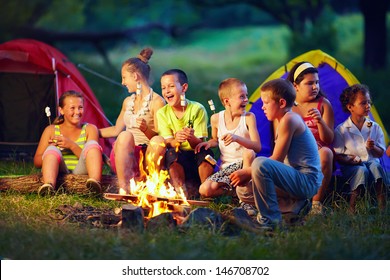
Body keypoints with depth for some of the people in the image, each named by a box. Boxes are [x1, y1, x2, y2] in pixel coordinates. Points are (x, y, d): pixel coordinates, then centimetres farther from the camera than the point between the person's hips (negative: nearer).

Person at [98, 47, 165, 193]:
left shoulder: (157, 102, 1)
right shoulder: (128, 102, 20)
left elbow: (159, 136, -5)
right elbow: (116, 130, 33)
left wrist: (146, 129, -24)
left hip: (147, 156, -4)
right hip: (124, 157, 4)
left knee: (158, 142, -37)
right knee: (125, 136, -31)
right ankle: (124, 189, -42)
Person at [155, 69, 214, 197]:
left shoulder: (197, 109, -7)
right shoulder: (162, 113, 0)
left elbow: (199, 144, -11)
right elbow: (167, 143, -7)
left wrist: (191, 138, -35)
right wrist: (176, 140, -32)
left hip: (197, 158, -1)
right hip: (178, 162, 1)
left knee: (206, 152, -33)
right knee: (172, 153, -31)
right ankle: (181, 190, -25)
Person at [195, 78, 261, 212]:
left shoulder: (249, 117, -5)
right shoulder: (216, 119, 2)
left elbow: (257, 147, -14)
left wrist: (237, 138, -29)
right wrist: (209, 143, -2)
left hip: (244, 163, -2)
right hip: (226, 167, 2)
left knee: (248, 152, -39)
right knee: (204, 190, -22)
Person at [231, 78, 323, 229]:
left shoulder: (289, 119, -15)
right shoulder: (283, 121, 16)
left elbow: (276, 159, -18)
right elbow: (277, 163, 12)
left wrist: (248, 172, -12)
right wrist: (248, 173, 2)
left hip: (307, 180, -11)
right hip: (298, 179, 11)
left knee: (260, 163, -31)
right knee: (244, 191, 13)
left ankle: (269, 219, -21)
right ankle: (295, 204, 8)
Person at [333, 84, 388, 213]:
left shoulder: (374, 127, 10)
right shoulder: (341, 130, 1)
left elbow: (381, 153, 9)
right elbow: (337, 155, -1)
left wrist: (372, 147, -13)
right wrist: (349, 160, -21)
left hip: (371, 161, 2)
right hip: (350, 166, -2)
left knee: (376, 166, -34)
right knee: (362, 171, -37)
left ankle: (382, 206, -40)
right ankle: (352, 208, -36)